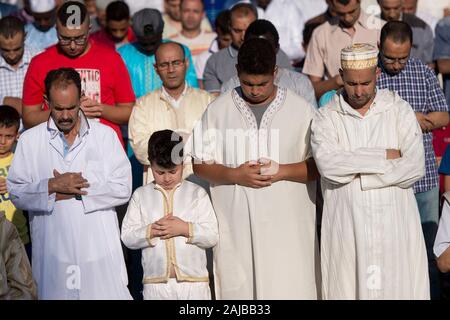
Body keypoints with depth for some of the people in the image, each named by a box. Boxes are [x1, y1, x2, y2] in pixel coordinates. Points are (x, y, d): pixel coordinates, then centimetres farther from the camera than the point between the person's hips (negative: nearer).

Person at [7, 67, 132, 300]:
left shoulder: (105, 135, 5)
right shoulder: (29, 140, 7)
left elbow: (123, 189, -3)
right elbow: (15, 192, 0)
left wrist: (75, 191, -9)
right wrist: (52, 186, -15)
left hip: (99, 249, 0)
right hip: (53, 252, 0)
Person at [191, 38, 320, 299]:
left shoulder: (301, 110, 1)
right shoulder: (217, 110, 5)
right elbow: (201, 165, 6)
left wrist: (283, 172, -15)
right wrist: (235, 175, -11)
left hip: (287, 225, -1)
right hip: (236, 225, 1)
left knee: (290, 288, -2)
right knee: (238, 288, 3)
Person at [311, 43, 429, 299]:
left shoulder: (400, 110, 3)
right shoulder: (326, 118, 3)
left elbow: (415, 167, -9)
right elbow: (327, 163, -17)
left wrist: (356, 176, -11)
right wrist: (383, 157, -12)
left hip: (395, 227, 0)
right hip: (347, 228, 0)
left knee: (400, 288, 1)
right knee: (347, 288, 2)